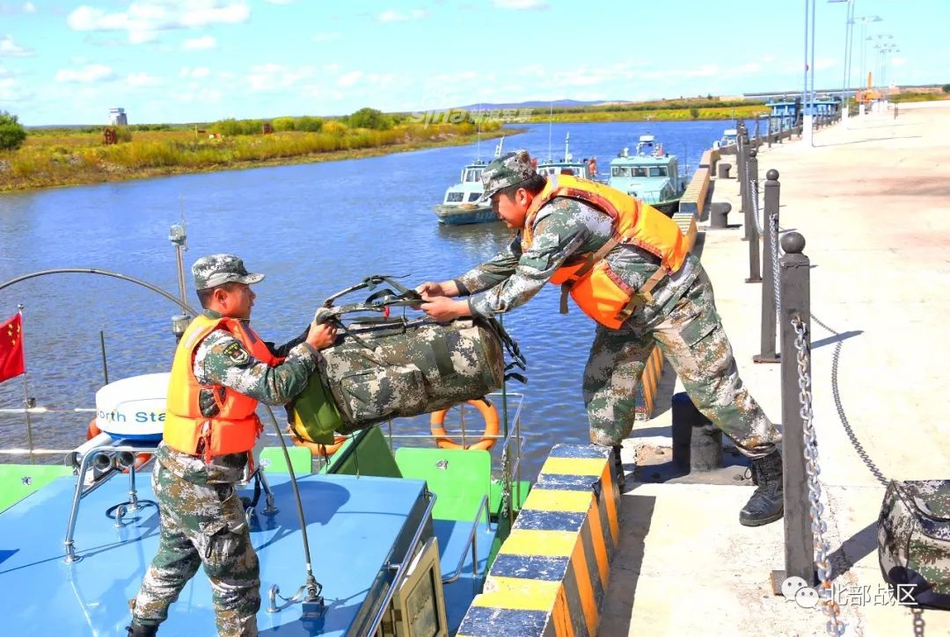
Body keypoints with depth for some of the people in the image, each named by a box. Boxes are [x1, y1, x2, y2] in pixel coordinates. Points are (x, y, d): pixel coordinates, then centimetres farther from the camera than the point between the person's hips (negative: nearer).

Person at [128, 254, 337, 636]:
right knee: (237, 576, 4)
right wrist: (311, 347, -15)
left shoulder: (212, 332, 8)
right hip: (200, 482, -10)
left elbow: (266, 364, 7)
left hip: (178, 473, 10)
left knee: (175, 559, 27)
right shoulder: (217, 345, -24)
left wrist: (307, 338, -4)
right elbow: (276, 387, -28)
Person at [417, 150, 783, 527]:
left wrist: (458, 308, -21)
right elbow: (508, 263, 12)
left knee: (712, 387, -5)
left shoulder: (560, 217, -28)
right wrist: (453, 287, 3)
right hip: (628, 306, 10)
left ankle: (773, 475, 7)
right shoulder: (542, 216, 4)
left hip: (672, 295, -10)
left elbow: (522, 286, -29)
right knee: (603, 384, 9)